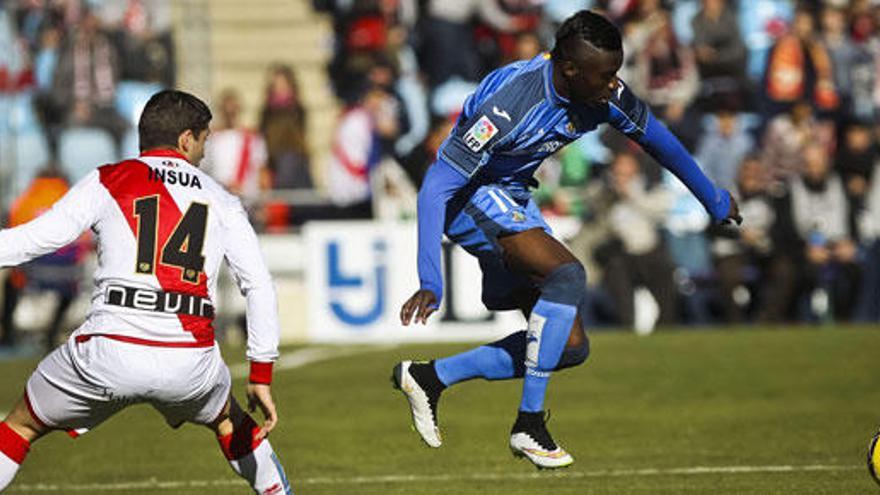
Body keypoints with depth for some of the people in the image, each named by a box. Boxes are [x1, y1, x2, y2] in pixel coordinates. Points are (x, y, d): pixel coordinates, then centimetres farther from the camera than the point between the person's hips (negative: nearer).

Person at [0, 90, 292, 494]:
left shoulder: (107, 182, 9)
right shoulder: (220, 202, 15)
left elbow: (35, 239, -2)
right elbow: (259, 285, 9)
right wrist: (261, 376, 12)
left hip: (110, 355, -2)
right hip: (190, 362, 2)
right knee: (227, 419, 35)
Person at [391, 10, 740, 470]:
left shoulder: (604, 95, -12)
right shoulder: (508, 103, -33)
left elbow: (653, 135, 9)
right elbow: (436, 187, -33)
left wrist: (714, 200, 22)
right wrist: (430, 284, -39)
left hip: (513, 199, 8)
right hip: (468, 197, -8)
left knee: (571, 346, 1)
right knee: (567, 275, -30)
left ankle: (430, 377, 9)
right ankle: (529, 423, -21)